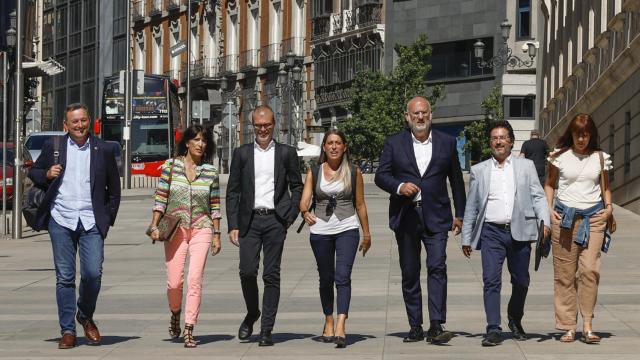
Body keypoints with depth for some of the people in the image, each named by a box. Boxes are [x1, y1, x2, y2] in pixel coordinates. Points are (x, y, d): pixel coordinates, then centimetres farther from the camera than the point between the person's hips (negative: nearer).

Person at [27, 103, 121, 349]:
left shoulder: (103, 150, 8)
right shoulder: (53, 146, 7)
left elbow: (114, 189, 14)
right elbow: (33, 173, 18)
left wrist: (108, 219, 7)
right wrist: (46, 174, -4)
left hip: (91, 222, 0)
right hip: (61, 220, 0)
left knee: (93, 273, -10)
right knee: (64, 277, 1)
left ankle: (86, 316, 18)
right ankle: (67, 331, 8)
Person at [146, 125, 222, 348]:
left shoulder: (210, 171, 4)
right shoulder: (170, 166, 1)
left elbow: (215, 206, 8)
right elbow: (160, 199, 2)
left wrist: (217, 234, 7)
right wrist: (154, 226, -5)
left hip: (201, 230, 0)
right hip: (175, 229, 0)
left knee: (195, 280, -11)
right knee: (174, 282, -2)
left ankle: (189, 331, -6)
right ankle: (175, 315, 31)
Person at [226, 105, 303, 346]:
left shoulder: (286, 153, 8)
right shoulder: (241, 154, 10)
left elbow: (297, 186, 10)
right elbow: (233, 192, 8)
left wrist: (290, 216, -3)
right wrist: (233, 226, 0)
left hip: (275, 220, -1)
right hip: (249, 220, 1)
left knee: (271, 275, -1)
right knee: (247, 271, -7)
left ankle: (266, 330, 2)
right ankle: (252, 313, 20)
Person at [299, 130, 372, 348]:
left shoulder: (354, 172, 4)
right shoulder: (314, 172, 5)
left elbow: (360, 205, 10)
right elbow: (304, 200, -5)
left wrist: (367, 234, 12)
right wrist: (305, 212, -28)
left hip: (347, 229, -2)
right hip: (320, 230, 2)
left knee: (343, 277, -15)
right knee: (326, 279, 11)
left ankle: (340, 327, -24)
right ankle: (328, 322, 27)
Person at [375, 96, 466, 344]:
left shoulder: (447, 143, 8)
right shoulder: (394, 144, 6)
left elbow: (456, 181, 12)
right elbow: (381, 175, 3)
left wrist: (459, 214, 9)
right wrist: (399, 186, -17)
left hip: (435, 216, -1)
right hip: (406, 218, 1)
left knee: (437, 267, -15)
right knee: (409, 274, 6)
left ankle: (436, 326, -19)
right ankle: (415, 327, 14)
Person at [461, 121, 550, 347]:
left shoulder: (526, 166, 12)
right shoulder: (479, 171, 13)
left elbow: (537, 196, 7)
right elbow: (471, 207, 14)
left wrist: (544, 222, -10)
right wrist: (466, 239, 11)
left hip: (519, 232, 1)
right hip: (491, 232, 0)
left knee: (521, 282, 9)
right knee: (491, 281, -11)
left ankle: (515, 320, 33)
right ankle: (493, 330, -10)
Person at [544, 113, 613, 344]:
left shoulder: (600, 158, 9)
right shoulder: (560, 156, 6)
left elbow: (606, 187, 19)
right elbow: (549, 184, 14)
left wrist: (609, 207, 2)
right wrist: (549, 209, 1)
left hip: (593, 215, 0)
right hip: (565, 216, 0)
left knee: (590, 269, -13)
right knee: (565, 273, 0)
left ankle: (587, 326, -10)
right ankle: (568, 327, 5)